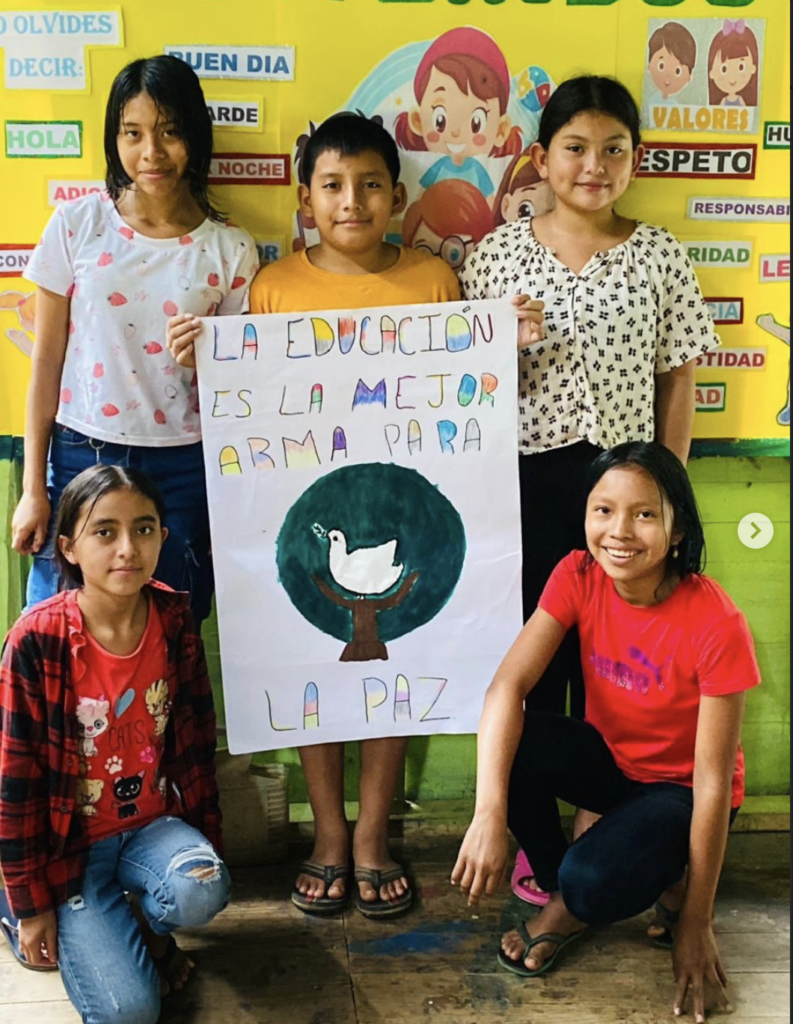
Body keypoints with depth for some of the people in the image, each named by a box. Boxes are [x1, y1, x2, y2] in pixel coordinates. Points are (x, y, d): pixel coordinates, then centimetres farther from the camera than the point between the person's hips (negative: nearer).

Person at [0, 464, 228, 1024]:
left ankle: (147, 924, 8)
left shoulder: (175, 619, -8)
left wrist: (207, 844, 6)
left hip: (152, 823, 3)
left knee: (204, 892, -28)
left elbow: (195, 741, 2)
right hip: (68, 841, -3)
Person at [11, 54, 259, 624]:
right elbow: (47, 361, 3)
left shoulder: (230, 250, -1)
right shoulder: (77, 226, -1)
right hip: (80, 456, 1)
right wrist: (34, 488, 2)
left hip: (182, 470, 0)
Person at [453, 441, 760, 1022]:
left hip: (678, 789, -4)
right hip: (608, 756, 4)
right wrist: (489, 815, -40)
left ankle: (571, 907, 5)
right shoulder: (578, 577, -17)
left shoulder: (717, 625, -28)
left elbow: (713, 782, -22)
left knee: (591, 880, -34)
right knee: (508, 745, -27)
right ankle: (557, 889, -1)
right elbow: (508, 685, -26)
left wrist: (696, 923, -16)